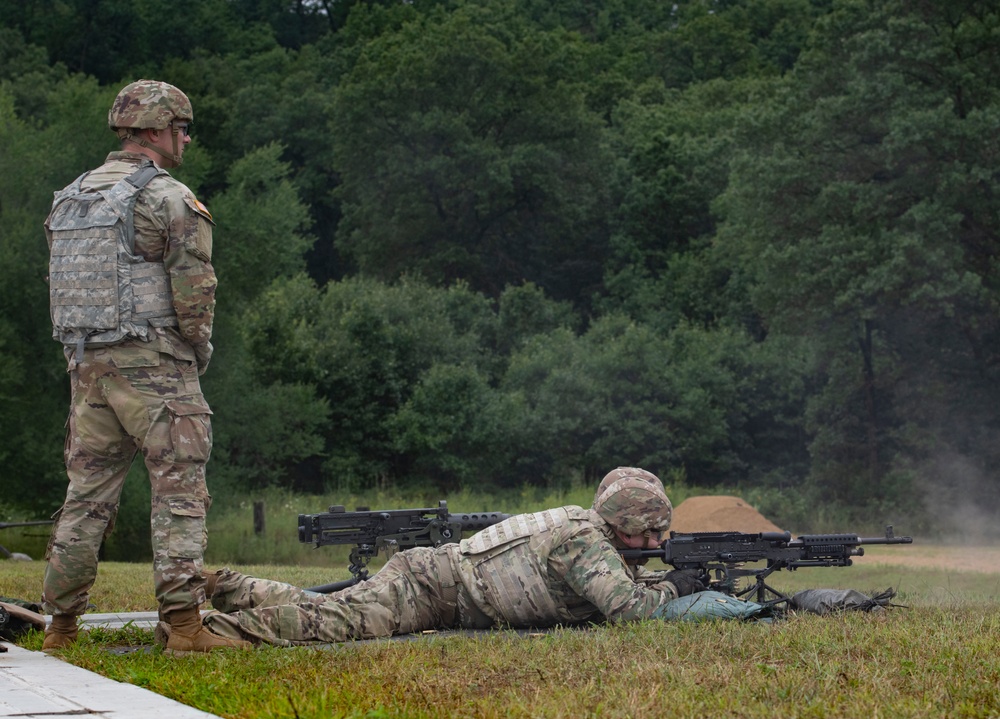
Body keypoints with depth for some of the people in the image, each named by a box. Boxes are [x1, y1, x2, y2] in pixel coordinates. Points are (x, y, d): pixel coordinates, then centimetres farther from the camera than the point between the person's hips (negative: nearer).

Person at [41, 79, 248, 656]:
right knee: (180, 490, -4)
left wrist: (87, 358, 18)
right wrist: (198, 352, 2)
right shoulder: (168, 197, -9)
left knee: (88, 494, 11)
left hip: (87, 366, 7)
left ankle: (62, 625, 13)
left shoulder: (70, 199, 14)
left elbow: (61, 285, 16)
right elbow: (194, 287, -13)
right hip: (153, 364, -7)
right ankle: (184, 623, -10)